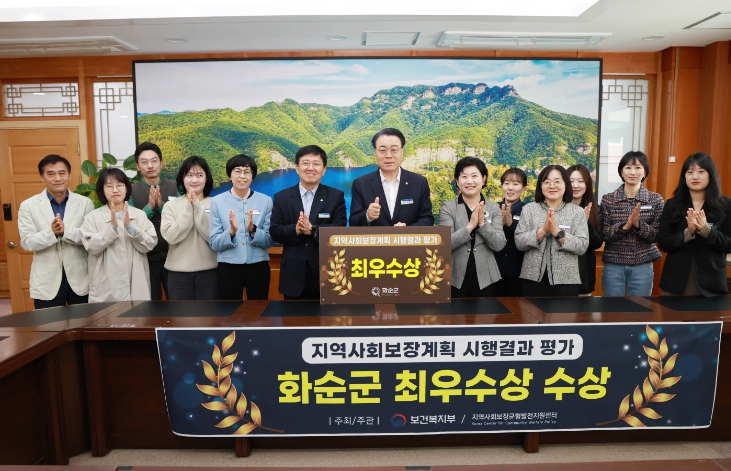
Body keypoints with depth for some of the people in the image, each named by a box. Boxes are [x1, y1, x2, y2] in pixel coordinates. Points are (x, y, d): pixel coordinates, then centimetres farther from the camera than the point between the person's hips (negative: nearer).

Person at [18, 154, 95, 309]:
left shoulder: (85, 203, 0)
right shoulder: (28, 205, 0)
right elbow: (27, 242, -6)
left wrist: (66, 231, -25)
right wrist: (51, 232, -25)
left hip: (80, 279, 0)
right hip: (46, 282, 0)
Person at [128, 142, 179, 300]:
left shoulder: (174, 187, 1)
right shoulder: (131, 191, -1)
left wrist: (162, 205, -19)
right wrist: (150, 207, -19)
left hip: (172, 256, 1)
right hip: (146, 258, 0)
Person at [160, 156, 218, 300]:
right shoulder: (171, 205, 3)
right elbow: (171, 237, -10)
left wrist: (197, 207, -14)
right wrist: (189, 208, -13)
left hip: (208, 271, -1)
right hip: (178, 272, 1)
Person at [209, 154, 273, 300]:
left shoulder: (265, 201, -1)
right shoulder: (217, 201, -1)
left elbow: (269, 241, -1)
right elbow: (214, 244, -3)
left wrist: (253, 230, -19)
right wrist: (231, 231, -21)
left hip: (258, 267, 1)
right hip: (228, 268, 0)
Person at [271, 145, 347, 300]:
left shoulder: (336, 196, 3)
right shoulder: (282, 197, 6)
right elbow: (275, 232, 1)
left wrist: (313, 229, -22)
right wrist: (295, 230, -20)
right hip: (293, 274, 1)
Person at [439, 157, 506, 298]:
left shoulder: (494, 208, 3)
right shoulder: (448, 207, -3)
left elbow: (499, 244, -5)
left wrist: (482, 223, -17)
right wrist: (470, 225, -21)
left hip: (484, 278, 2)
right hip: (455, 278, -2)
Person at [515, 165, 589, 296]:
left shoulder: (577, 212, 4)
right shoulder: (529, 209, 4)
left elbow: (582, 246, -6)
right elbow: (519, 242, -4)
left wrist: (558, 232, -18)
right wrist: (542, 230, -17)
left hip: (566, 280, 0)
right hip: (533, 278, 0)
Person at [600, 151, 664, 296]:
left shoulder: (656, 200, 0)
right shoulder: (608, 199, -2)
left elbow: (657, 235, -5)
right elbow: (604, 234, -7)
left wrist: (638, 224, -22)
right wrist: (625, 225, -23)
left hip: (643, 266, 1)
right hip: (613, 265, 0)